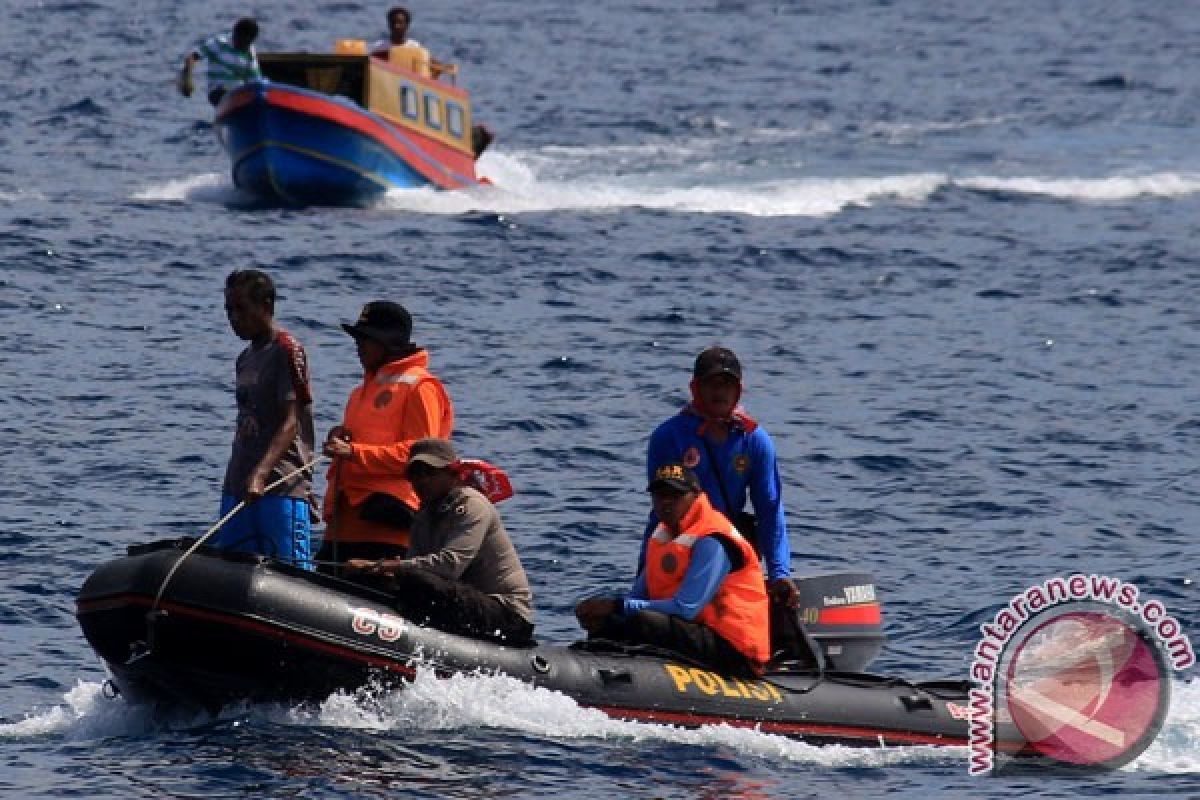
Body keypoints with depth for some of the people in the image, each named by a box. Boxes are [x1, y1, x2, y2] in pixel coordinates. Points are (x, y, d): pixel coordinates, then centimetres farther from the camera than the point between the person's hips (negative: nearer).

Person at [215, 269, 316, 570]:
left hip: (283, 490, -9)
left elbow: (291, 423, -16)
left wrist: (260, 474, -28)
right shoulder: (246, 359, 20)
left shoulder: (287, 350, -7)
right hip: (239, 488, 9)